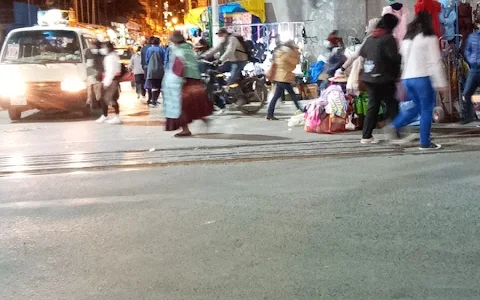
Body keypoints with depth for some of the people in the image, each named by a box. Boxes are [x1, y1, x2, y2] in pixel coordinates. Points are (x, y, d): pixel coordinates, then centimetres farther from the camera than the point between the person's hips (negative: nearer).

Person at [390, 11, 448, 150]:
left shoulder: (407, 39, 15)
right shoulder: (429, 37, -5)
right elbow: (435, 62, -10)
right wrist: (440, 82, -9)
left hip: (407, 78, 7)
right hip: (423, 78, -7)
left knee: (415, 108, 19)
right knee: (427, 110, 1)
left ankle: (393, 127, 5)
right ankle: (425, 143, 3)